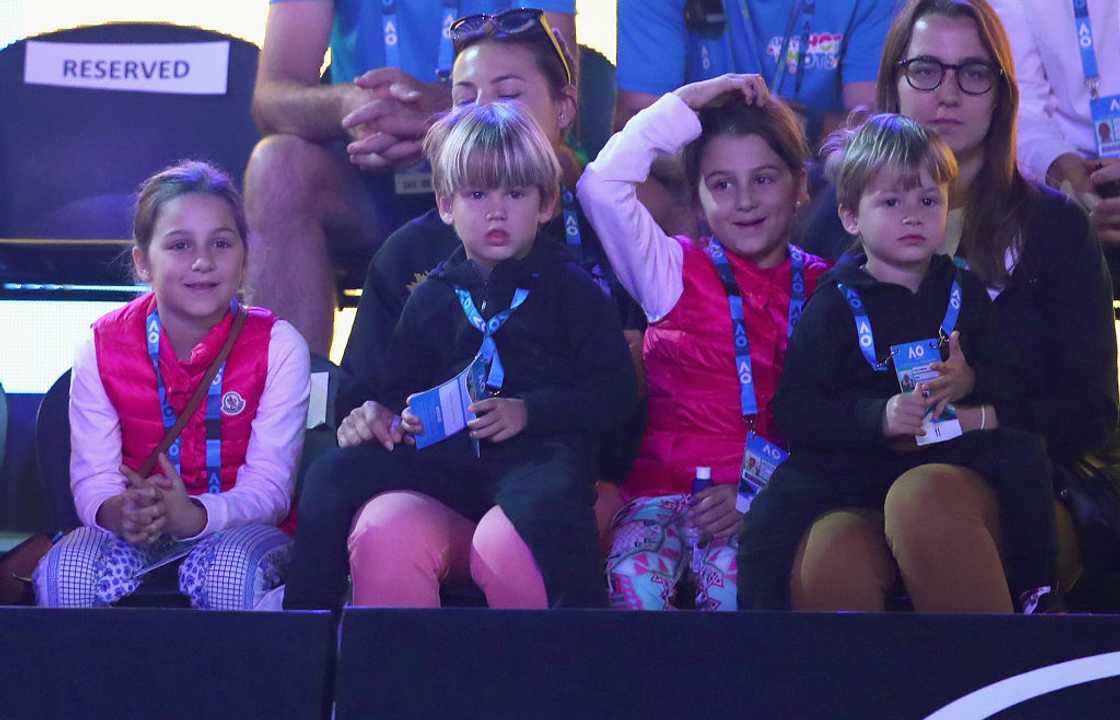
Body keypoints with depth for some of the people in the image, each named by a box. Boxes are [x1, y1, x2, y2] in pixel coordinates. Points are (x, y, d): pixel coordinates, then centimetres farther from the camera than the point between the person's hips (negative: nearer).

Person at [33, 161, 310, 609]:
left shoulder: (277, 346, -8)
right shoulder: (103, 347, -2)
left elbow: (270, 486, -14)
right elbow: (92, 476, -7)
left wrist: (195, 516, -36)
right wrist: (119, 513, -34)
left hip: (238, 527, -1)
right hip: (138, 531, 2)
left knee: (229, 568, -36)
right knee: (65, 571, -29)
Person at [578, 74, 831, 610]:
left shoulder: (822, 287, 11)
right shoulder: (674, 271, 8)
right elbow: (603, 186, -6)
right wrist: (687, 103, -1)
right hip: (666, 483, 0)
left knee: (731, 582, -33)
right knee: (633, 579, -31)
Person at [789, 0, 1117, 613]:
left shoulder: (1055, 227, 13)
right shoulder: (839, 222, 14)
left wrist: (990, 418, -14)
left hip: (1019, 492, 1)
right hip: (864, 482, 0)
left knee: (927, 496, -37)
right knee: (827, 566, -38)